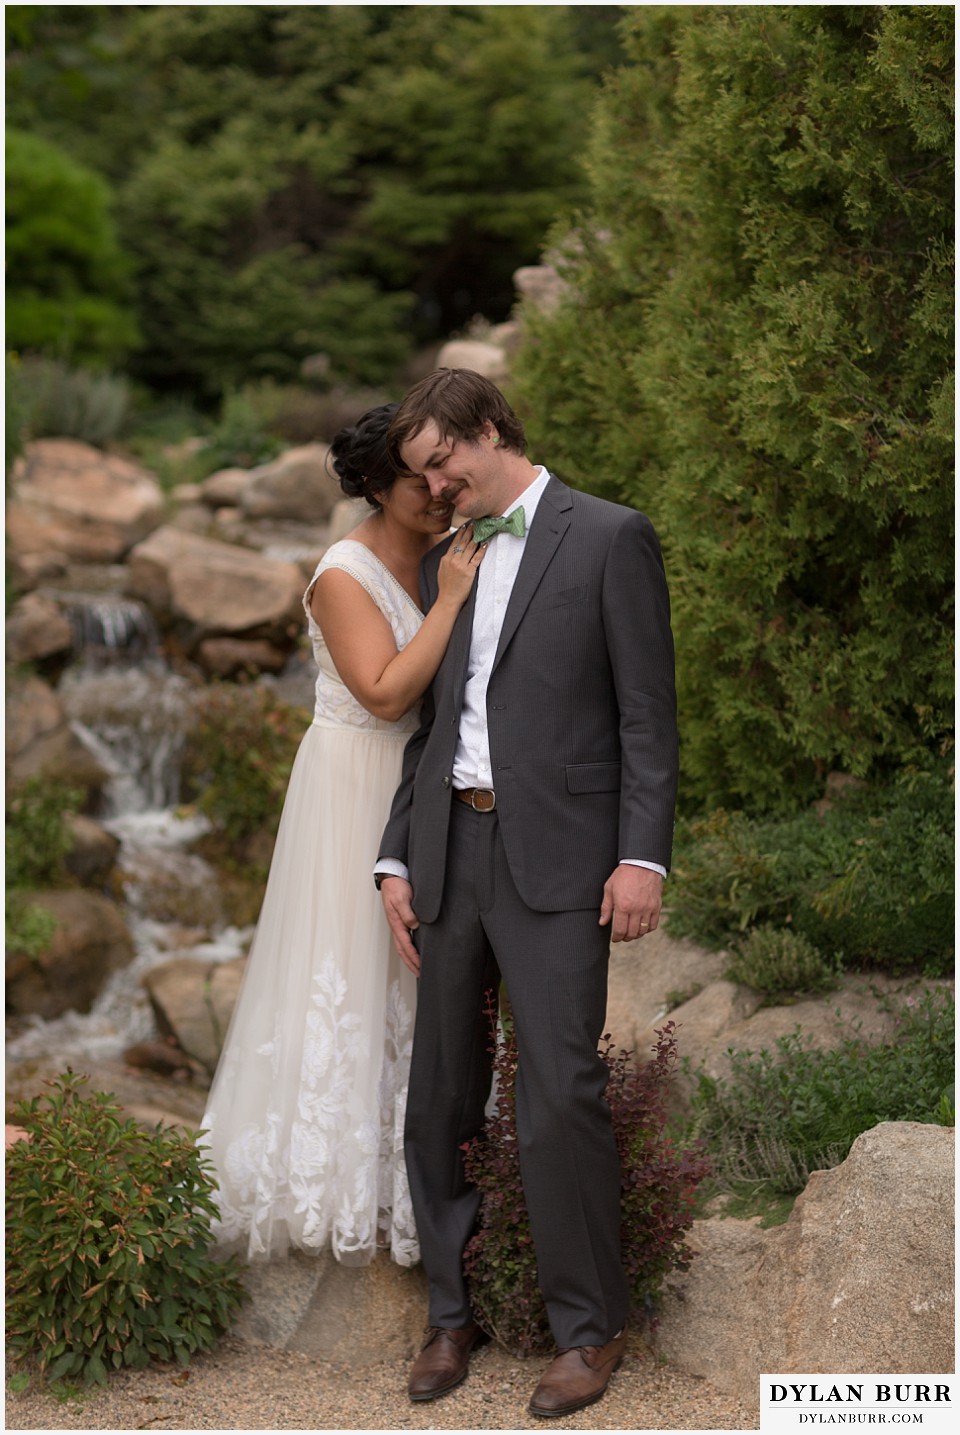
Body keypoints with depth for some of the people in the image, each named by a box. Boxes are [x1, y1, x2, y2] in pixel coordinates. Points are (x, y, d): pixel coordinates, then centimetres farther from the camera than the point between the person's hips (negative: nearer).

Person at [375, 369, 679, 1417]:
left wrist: (643, 856, -12)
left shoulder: (610, 537, 0)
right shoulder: (447, 559, 18)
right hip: (450, 848, 6)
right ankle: (451, 1313, 22)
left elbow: (648, 713, -4)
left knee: (559, 1097, -8)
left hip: (555, 857, -6)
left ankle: (589, 1327, 7)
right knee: (439, 1095, 8)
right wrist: (396, 859, 11)